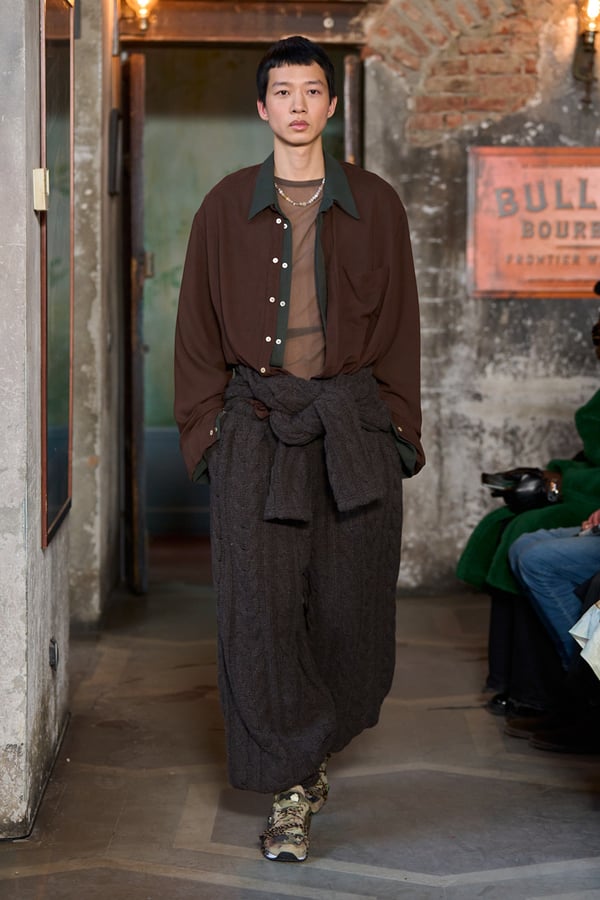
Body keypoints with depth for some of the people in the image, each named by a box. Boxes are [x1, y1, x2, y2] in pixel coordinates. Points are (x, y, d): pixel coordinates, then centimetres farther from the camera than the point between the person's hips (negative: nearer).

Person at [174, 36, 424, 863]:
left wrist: (398, 428, 3)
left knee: (348, 604, 4)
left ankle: (313, 746, 29)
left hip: (354, 425, 1)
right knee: (260, 605, -7)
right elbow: (198, 330, 10)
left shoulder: (374, 205, 9)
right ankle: (291, 792, 0)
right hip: (256, 428, -1)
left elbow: (400, 326, 9)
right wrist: (204, 425, 1)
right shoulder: (226, 208, 8)